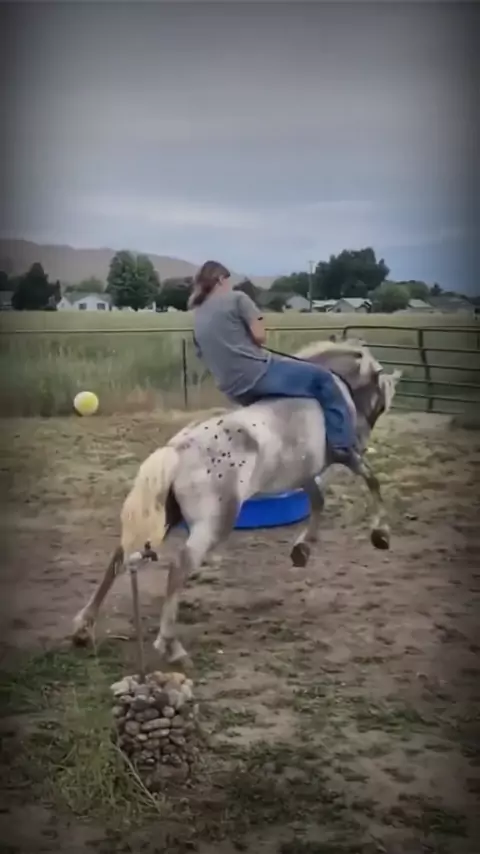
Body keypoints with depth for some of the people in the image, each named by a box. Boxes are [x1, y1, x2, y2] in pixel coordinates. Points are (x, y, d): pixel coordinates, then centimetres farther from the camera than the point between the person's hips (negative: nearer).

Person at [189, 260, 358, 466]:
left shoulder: (197, 318, 15)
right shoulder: (236, 298, -3)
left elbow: (207, 355, 15)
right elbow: (259, 335, -10)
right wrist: (249, 343, 12)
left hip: (233, 390, 8)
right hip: (256, 372, -8)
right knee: (321, 377, 5)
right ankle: (342, 444, 0)